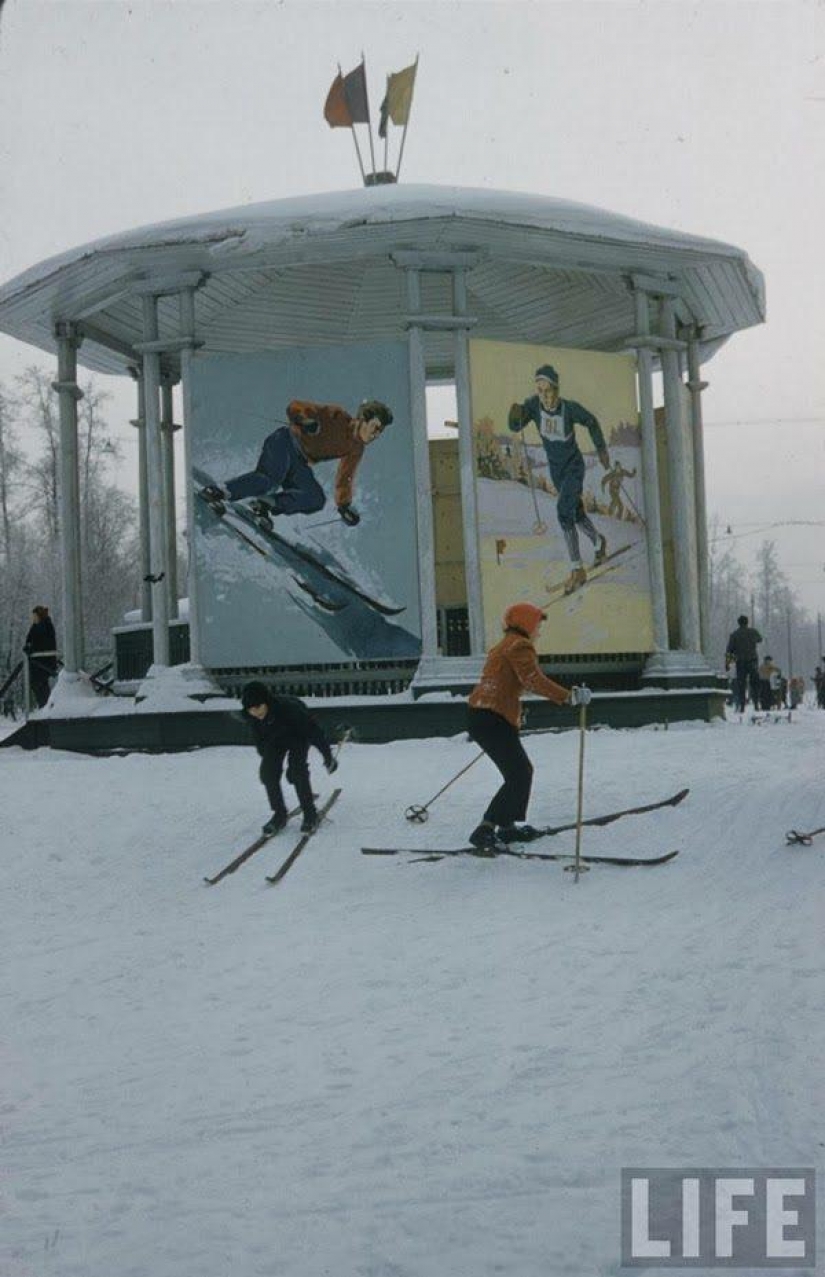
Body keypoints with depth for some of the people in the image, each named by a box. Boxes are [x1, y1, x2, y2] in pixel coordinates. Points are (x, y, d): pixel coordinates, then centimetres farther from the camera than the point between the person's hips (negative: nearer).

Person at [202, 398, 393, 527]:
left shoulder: (356, 449, 13)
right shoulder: (336, 417, -7)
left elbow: (344, 479, 24)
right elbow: (295, 407, -9)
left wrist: (344, 505, 15)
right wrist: (306, 421, -29)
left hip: (299, 464, 7)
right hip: (286, 442, -7)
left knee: (316, 499, -13)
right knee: (271, 478, -33)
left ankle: (265, 503, -18)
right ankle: (218, 491, -32)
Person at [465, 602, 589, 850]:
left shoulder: (503, 646, 23)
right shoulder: (520, 646, -8)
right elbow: (534, 680, -22)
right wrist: (569, 697, -25)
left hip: (479, 715, 10)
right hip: (494, 720, -10)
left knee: (521, 771, 20)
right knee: (519, 777, -10)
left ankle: (508, 825, 26)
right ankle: (485, 830, -16)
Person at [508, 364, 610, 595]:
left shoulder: (570, 408, -27)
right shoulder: (534, 404, -20)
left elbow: (591, 423, -8)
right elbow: (516, 426, -28)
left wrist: (601, 449, 3)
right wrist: (515, 414, -52)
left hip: (574, 466, -5)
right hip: (555, 468, 5)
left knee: (564, 510, -21)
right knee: (576, 512, 20)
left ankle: (577, 569, -16)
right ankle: (598, 542, 51)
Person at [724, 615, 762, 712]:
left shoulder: (734, 635, 0)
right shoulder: (753, 632, 4)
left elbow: (729, 650, -4)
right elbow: (759, 639, 27)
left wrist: (727, 663, 0)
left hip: (740, 662, -1)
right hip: (752, 660, 1)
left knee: (741, 685, 2)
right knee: (755, 684, 9)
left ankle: (741, 706, -2)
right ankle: (756, 704, 2)